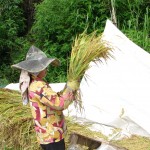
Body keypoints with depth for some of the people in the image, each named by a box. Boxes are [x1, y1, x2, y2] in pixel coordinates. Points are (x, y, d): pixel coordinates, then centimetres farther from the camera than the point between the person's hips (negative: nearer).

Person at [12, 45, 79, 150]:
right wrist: (71, 87, -13)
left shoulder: (35, 84, 10)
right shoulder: (39, 86, -23)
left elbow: (54, 99, 14)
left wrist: (67, 87, 2)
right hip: (52, 136, -10)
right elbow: (60, 104, -26)